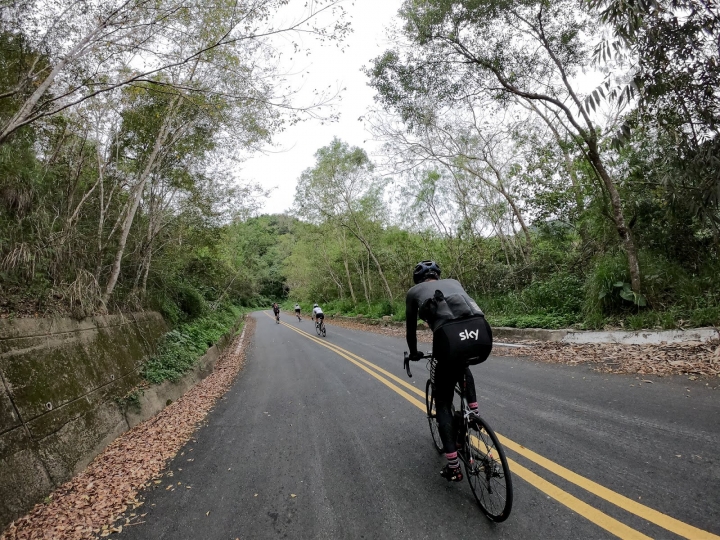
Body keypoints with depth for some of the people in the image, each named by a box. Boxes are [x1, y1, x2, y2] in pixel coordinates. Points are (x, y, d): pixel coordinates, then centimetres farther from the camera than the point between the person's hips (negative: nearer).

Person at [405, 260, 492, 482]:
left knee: (443, 403, 20)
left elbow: (411, 328, 32)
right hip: (483, 337, 4)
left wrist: (414, 353, 51)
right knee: (462, 365, 42)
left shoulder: (414, 292, 23)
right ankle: (473, 412, 33)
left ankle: (453, 468, 22)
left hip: (451, 340, -4)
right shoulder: (454, 283, 32)